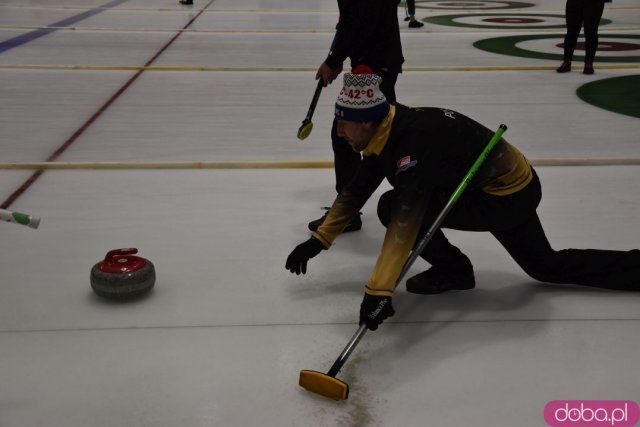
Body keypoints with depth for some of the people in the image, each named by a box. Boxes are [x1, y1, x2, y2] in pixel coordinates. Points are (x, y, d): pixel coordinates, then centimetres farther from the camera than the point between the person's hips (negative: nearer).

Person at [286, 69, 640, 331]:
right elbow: (357, 191, 6)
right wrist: (318, 241, 6)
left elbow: (404, 221, -40)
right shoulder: (388, 132, -3)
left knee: (394, 208, -18)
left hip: (507, 197, -10)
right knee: (548, 266, 24)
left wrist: (378, 291, -42)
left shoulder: (414, 140, -32)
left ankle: (452, 269, 4)